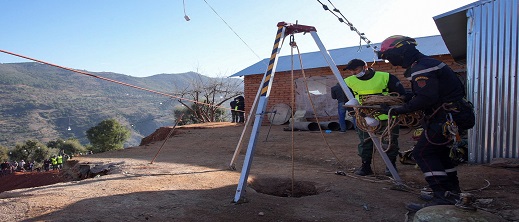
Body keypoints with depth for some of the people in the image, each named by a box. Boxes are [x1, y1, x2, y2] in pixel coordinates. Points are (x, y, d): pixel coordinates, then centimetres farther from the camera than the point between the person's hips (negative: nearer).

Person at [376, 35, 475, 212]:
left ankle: (443, 197, -10)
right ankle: (453, 191, 33)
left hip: (447, 117, -11)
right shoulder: (426, 63, 16)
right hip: (455, 114, 11)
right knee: (438, 151, 21)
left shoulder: (421, 69, -19)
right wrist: (405, 98, 8)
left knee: (422, 153, -10)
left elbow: (426, 98, -27)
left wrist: (400, 110, -19)